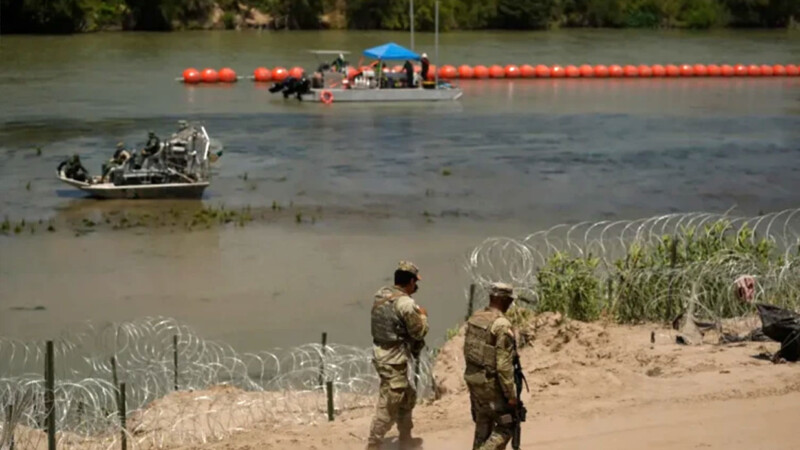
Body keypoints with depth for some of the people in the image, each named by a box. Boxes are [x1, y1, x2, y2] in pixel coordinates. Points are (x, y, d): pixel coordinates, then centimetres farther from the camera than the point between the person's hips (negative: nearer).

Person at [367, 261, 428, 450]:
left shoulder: (380, 295, 5)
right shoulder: (406, 303, -21)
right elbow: (419, 332, -12)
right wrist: (423, 316, 6)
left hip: (381, 354, 10)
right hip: (394, 360, -9)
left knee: (407, 397, 25)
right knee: (388, 407, -2)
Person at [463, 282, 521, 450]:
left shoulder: (474, 319, 4)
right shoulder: (502, 325, -21)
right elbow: (504, 365, -22)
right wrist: (511, 394, -17)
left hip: (473, 379, 8)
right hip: (492, 384, -8)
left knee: (483, 426, 19)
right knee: (506, 426, 3)